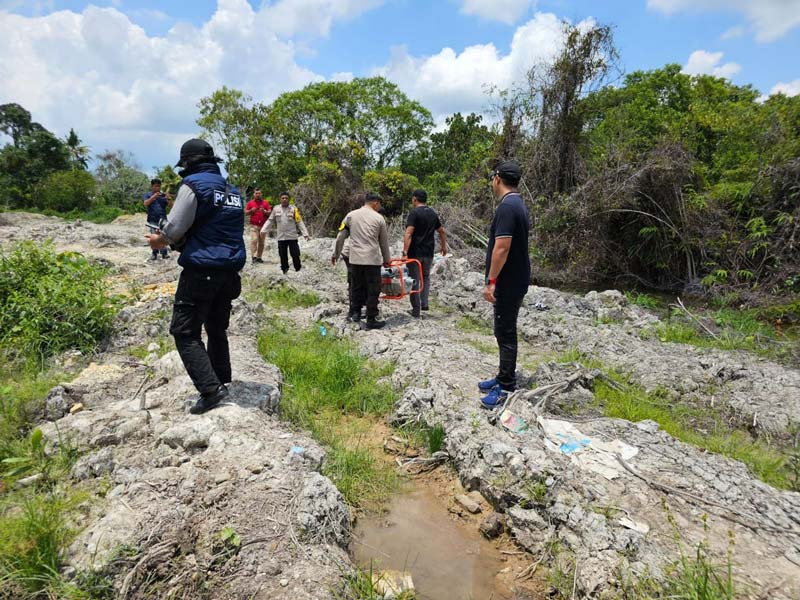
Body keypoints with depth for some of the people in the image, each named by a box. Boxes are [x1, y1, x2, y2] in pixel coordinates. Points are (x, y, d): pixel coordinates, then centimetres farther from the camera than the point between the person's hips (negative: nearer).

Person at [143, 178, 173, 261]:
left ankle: (164, 253, -5)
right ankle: (154, 254, 8)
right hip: (152, 221, 0)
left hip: (162, 220, 0)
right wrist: (153, 196, -23)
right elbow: (146, 203, -9)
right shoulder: (148, 194, 8)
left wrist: (169, 198, -16)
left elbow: (170, 206, 4)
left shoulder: (163, 195, 9)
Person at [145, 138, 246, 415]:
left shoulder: (194, 184, -8)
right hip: (229, 272, 8)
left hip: (201, 271, -7)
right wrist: (171, 237, 22)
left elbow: (174, 228, -13)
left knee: (185, 332, -1)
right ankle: (222, 383, 24)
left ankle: (211, 389, -9)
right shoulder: (232, 190, 15)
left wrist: (159, 239, 9)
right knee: (217, 329, 19)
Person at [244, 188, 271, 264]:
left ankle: (259, 257, 10)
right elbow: (245, 213, 11)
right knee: (254, 240, -14)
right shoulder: (250, 203, 9)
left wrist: (264, 211, -12)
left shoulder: (265, 202, 10)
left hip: (263, 225, 1)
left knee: (261, 242, 3)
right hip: (254, 225, -1)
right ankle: (254, 256, -16)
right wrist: (251, 210, -8)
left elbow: (270, 212, 8)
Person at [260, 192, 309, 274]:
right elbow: (270, 221, 11)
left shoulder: (293, 209, -1)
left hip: (292, 237, -2)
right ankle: (285, 272, 18)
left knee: (295, 255, -1)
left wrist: (305, 233, -11)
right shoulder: (276, 209, 5)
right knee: (283, 256, 8)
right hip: (281, 237, 2)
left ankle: (298, 271, 10)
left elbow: (300, 222, -3)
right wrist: (264, 230, 2)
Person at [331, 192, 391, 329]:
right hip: (373, 260, -3)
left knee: (356, 287, 16)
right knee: (373, 290, 4)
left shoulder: (351, 215, 6)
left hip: (355, 259, 3)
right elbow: (384, 242, 9)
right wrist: (387, 259, 22)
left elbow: (340, 237, 7)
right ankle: (371, 320, 8)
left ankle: (355, 313, 20)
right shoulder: (379, 218, 1)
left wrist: (336, 254, 18)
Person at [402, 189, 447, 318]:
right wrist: (444, 246, 32)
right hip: (429, 253, 6)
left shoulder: (414, 213, -11)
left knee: (414, 281, 3)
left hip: (415, 253, -6)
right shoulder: (433, 213, 10)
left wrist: (405, 252, -25)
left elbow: (408, 233, -22)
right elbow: (441, 231, 19)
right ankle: (424, 303, 10)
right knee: (425, 277, 23)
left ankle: (416, 311, 8)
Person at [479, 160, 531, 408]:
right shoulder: (518, 204, 14)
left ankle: (507, 388, 4)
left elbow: (502, 248, -25)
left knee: (505, 334, -4)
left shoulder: (507, 206, -18)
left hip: (508, 283, -10)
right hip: (514, 281, 10)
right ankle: (504, 377, 28)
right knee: (505, 332, 17)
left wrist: (491, 281, -20)